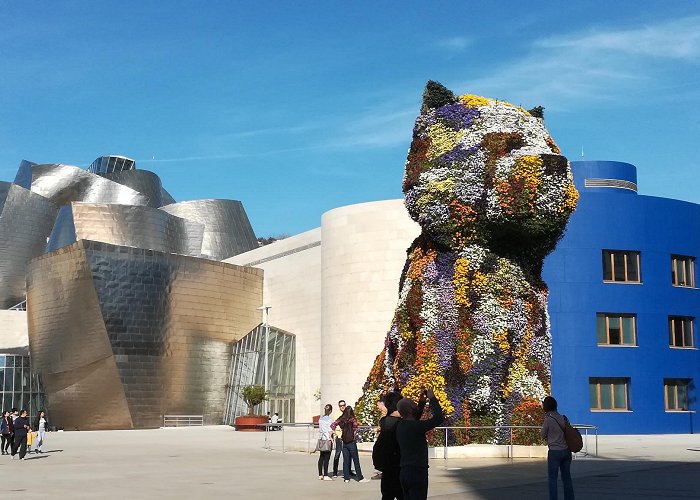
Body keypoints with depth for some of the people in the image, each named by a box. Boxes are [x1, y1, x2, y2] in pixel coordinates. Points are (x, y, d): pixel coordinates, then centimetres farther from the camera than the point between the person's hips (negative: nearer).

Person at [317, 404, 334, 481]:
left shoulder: (320, 419, 9)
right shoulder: (329, 420, -12)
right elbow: (330, 431, -13)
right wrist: (331, 439, -8)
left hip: (321, 439, 7)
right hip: (328, 440, -7)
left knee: (321, 457, 11)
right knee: (326, 458, -4)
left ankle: (320, 475, 15)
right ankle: (325, 476, -4)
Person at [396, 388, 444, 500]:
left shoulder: (401, 425, 9)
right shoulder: (414, 426, -18)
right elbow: (439, 418, -21)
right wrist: (432, 398, -11)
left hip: (404, 472, 9)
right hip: (416, 472, -9)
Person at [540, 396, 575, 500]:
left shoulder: (548, 419, -12)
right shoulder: (563, 418, 5)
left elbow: (543, 435, -1)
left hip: (554, 452, -6)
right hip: (566, 451, 6)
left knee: (552, 478, 2)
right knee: (567, 477, 12)